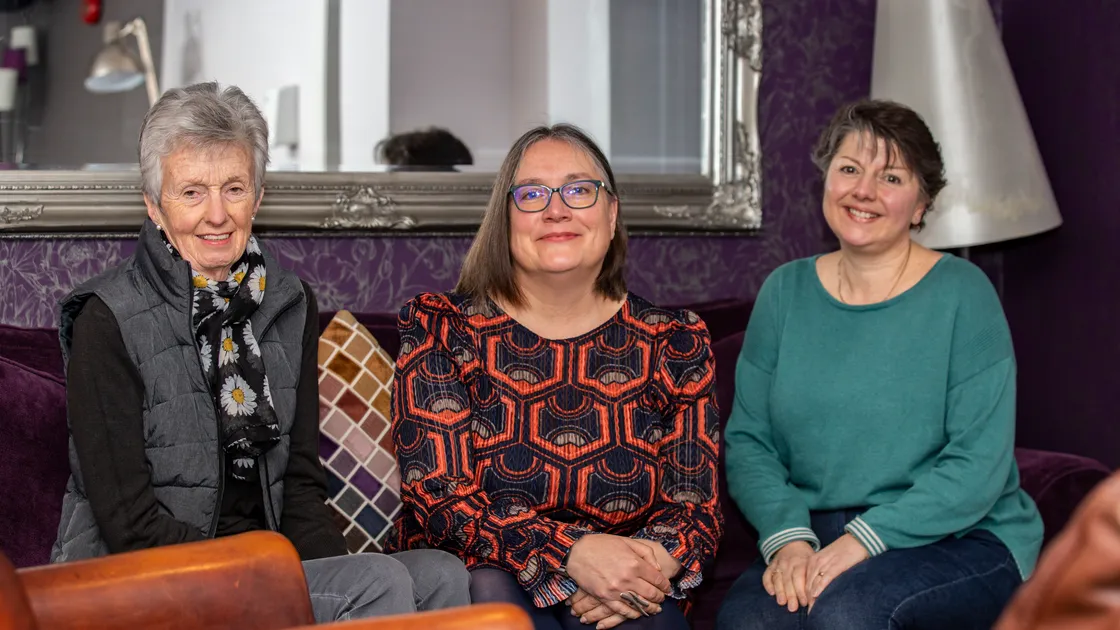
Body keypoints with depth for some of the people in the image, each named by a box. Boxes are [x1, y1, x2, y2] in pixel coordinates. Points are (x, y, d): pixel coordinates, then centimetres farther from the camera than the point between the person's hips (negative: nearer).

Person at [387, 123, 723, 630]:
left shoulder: (675, 341, 5)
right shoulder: (440, 329, -1)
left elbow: (696, 508, 3)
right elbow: (437, 496, -11)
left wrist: (647, 565, -21)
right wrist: (572, 552, -26)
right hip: (466, 585, 0)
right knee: (492, 589, -33)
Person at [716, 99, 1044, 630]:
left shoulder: (962, 294, -5)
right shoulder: (784, 292, 8)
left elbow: (979, 465, -12)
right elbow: (747, 438, 4)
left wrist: (864, 539, -21)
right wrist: (787, 537, -14)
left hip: (962, 541, -2)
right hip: (816, 534, 2)